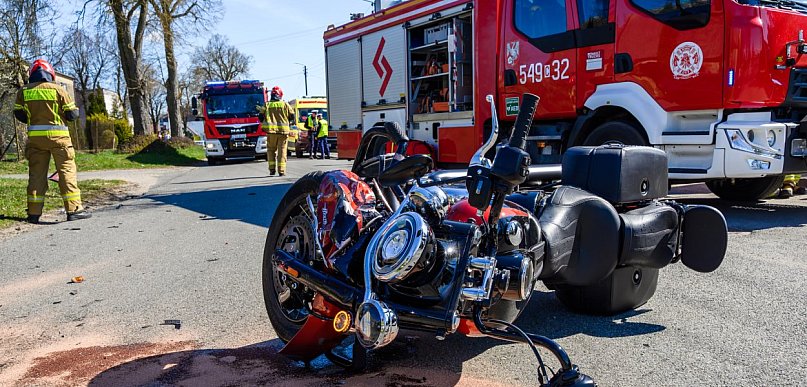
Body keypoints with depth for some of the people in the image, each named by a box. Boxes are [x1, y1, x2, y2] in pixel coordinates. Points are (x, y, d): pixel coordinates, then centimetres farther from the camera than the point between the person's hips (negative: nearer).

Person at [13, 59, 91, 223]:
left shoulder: (24, 91, 5)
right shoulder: (58, 89, -3)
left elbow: (19, 114, 6)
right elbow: (72, 114, -3)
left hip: (35, 136, 3)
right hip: (58, 135, -3)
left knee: (36, 173, 8)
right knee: (67, 171, 0)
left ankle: (34, 213, 9)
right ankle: (74, 209, -4)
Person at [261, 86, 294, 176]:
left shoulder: (267, 105, 4)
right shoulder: (285, 104, 3)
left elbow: (261, 117, 6)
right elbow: (292, 117, 6)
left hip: (271, 131, 1)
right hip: (283, 131, -1)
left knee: (271, 150, 13)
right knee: (282, 151, 3)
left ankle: (272, 169, 6)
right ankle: (281, 171, 0)